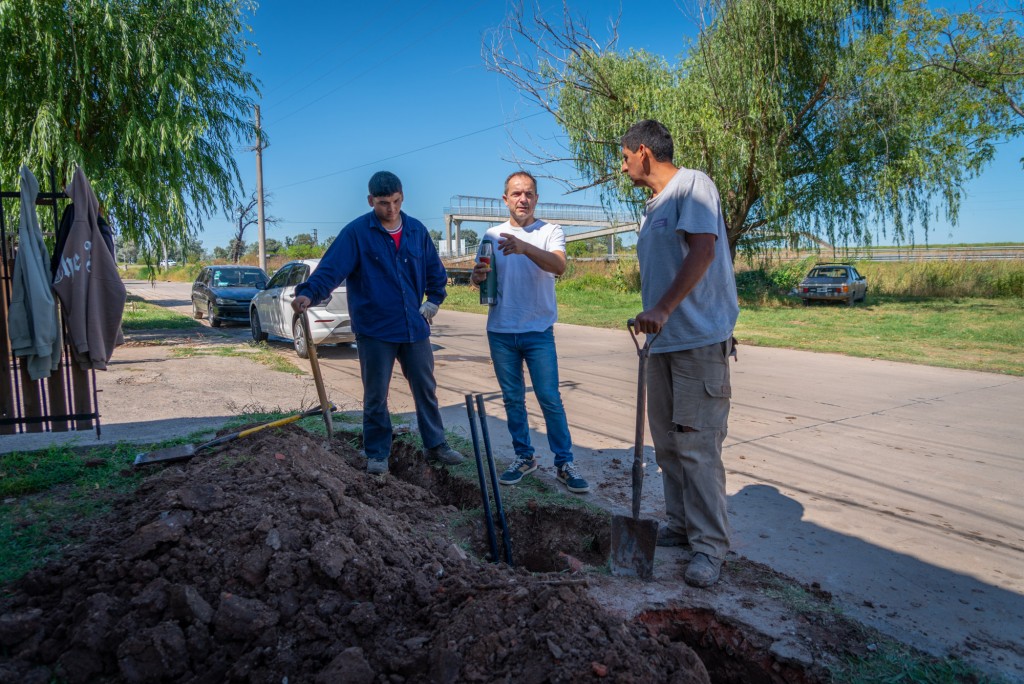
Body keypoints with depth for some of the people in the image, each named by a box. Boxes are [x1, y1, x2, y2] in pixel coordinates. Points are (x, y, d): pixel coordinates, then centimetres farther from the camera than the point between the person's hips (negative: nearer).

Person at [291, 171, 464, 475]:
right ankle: (377, 454, 21)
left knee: (426, 389, 13)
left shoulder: (417, 231, 6)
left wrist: (432, 302, 9)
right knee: (376, 396, 6)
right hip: (374, 331, -4)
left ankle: (436, 445, 29)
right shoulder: (356, 232, -8)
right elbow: (331, 268, -19)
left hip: (415, 327, 4)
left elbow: (436, 272, 18)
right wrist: (308, 293, -35)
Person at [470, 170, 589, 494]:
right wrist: (478, 276, -20)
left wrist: (524, 247, -39)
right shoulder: (492, 235, 7)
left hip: (538, 331, -3)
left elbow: (559, 265, -22)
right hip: (500, 331, 3)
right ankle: (524, 457, 25)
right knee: (513, 399, 11)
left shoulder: (550, 232, -3)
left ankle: (564, 463, 8)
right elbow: (478, 278, 5)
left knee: (550, 399, -2)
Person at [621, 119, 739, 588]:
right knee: (667, 443, 12)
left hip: (699, 341, -9)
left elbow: (703, 251, -21)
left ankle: (709, 546, 2)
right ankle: (681, 526, 24)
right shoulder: (652, 206, 20)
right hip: (663, 341, 9)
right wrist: (653, 320, 17)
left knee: (697, 446, -8)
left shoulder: (692, 185, -7)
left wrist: (663, 309, -28)